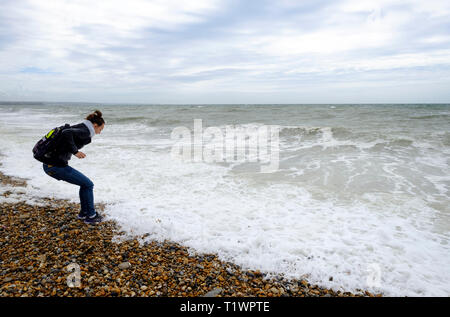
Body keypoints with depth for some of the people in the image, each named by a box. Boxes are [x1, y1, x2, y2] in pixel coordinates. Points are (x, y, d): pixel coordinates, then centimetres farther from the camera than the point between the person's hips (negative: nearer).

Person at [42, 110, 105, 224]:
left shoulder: (79, 128, 15)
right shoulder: (85, 132, -14)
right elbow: (66, 133, -31)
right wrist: (75, 151, -24)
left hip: (49, 165, 10)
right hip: (57, 166, -10)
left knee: (85, 183, 20)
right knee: (88, 185, 4)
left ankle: (84, 212, 29)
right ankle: (91, 216, 14)